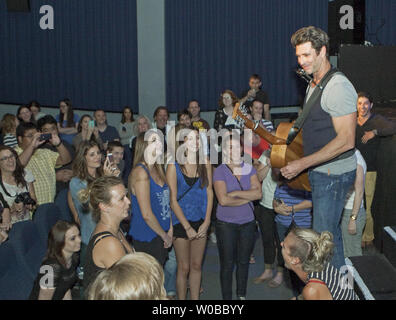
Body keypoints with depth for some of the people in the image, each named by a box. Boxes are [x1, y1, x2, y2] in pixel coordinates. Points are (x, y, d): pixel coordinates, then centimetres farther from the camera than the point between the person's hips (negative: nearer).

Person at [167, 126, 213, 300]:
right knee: (184, 268, 4)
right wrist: (188, 227, -12)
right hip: (181, 222, -3)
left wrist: (206, 222, -4)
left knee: (196, 266, 12)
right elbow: (173, 200, -11)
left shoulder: (205, 164, 1)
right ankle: (181, 299, 20)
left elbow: (209, 192, 2)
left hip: (201, 221, 3)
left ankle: (195, 298, 25)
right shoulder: (174, 166, -10)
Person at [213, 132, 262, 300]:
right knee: (227, 264, 4)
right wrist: (248, 197, -12)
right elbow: (223, 200, -20)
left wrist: (235, 193, -17)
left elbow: (258, 193, -9)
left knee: (244, 261, 15)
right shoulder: (219, 171, -9)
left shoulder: (249, 169, 4)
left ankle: (242, 295, 33)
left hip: (248, 222, 4)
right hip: (226, 224, -4)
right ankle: (227, 297, 18)